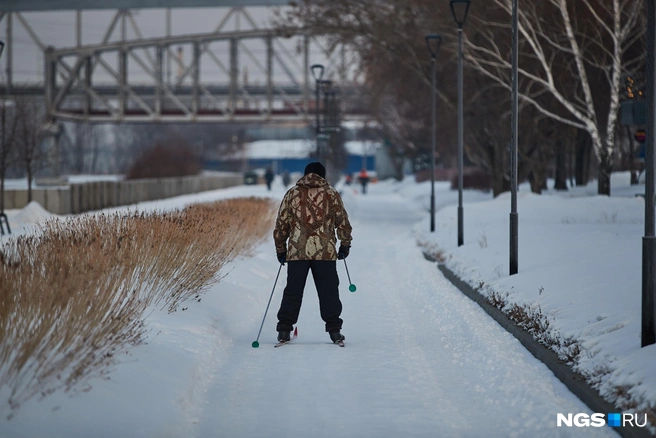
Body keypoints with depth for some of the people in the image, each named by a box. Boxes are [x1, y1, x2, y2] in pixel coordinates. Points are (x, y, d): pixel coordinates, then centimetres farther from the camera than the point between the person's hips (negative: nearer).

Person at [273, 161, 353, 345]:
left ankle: (284, 330, 4)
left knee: (292, 292, 6)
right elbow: (342, 221, 3)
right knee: (328, 292, 5)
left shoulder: (291, 194, 10)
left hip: (296, 252, 1)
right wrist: (345, 245, 15)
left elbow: (281, 224, 10)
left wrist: (280, 250, 19)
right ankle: (334, 330, 4)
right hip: (325, 252, -1)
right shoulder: (331, 194, 6)